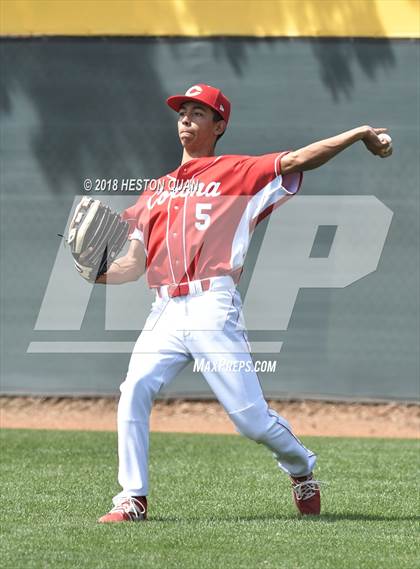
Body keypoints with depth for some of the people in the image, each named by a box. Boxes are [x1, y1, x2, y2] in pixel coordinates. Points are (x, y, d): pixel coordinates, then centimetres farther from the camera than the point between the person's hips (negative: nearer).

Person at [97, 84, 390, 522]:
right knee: (134, 392, -17)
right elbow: (135, 264, 18)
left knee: (251, 417, -7)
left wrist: (358, 134, -8)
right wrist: (98, 275, -2)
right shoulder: (156, 191, 23)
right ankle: (132, 499, -8)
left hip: (213, 309, -4)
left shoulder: (238, 174, 10)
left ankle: (302, 470, 23)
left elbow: (296, 161, 0)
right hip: (165, 313, 4)